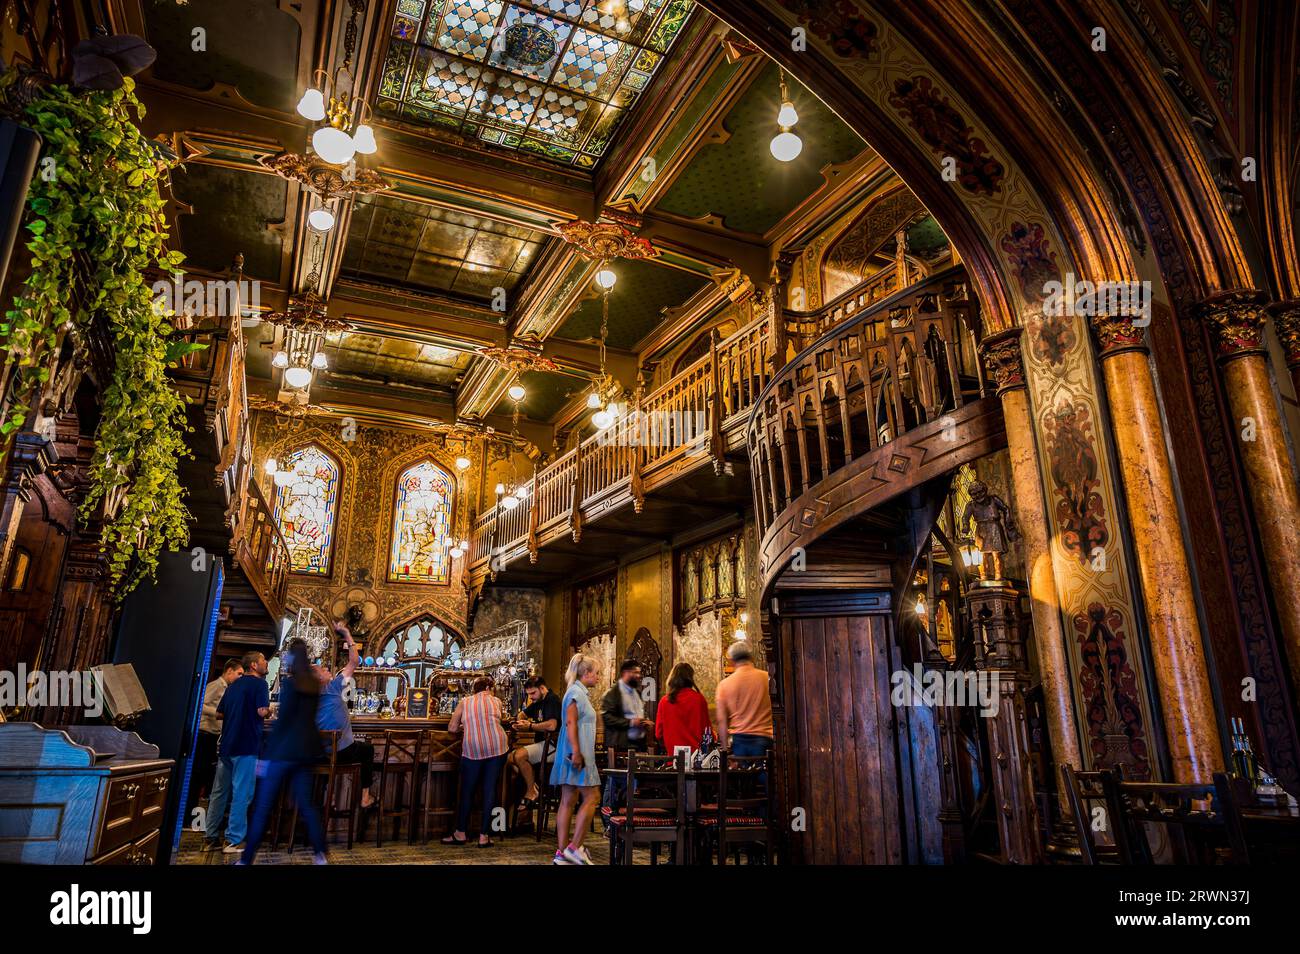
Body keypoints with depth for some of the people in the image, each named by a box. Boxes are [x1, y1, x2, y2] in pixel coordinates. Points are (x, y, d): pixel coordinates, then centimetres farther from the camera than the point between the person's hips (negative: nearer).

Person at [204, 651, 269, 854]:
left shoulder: (234, 685, 15)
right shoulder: (259, 684, -9)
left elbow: (219, 713, 18)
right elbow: (262, 712, -21)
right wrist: (269, 710, 0)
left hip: (226, 746, 8)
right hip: (247, 746, -8)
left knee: (219, 792, 12)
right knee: (241, 794, -2)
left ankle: (211, 838, 17)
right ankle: (234, 841, 1)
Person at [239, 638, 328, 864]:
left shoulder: (290, 683, -9)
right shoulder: (313, 684, 11)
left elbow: (282, 720, -14)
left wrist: (266, 754, -10)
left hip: (285, 750, -7)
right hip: (305, 749, 7)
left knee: (263, 807, 1)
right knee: (306, 803, 10)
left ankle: (246, 859, 5)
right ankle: (319, 854, 8)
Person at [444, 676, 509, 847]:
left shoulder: (465, 702, 12)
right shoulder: (496, 701, 13)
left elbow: (451, 728, 11)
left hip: (472, 749, 0)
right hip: (497, 747, 1)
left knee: (467, 791, 12)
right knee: (490, 790, 6)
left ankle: (460, 833, 22)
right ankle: (484, 836, 9)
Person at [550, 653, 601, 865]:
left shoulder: (580, 692, 18)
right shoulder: (576, 692, -12)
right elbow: (570, 723, -21)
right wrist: (576, 752, -26)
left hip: (577, 754, 10)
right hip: (577, 754, -10)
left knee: (568, 801, 8)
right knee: (591, 797, -6)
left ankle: (562, 853, 10)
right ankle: (574, 847, -4)